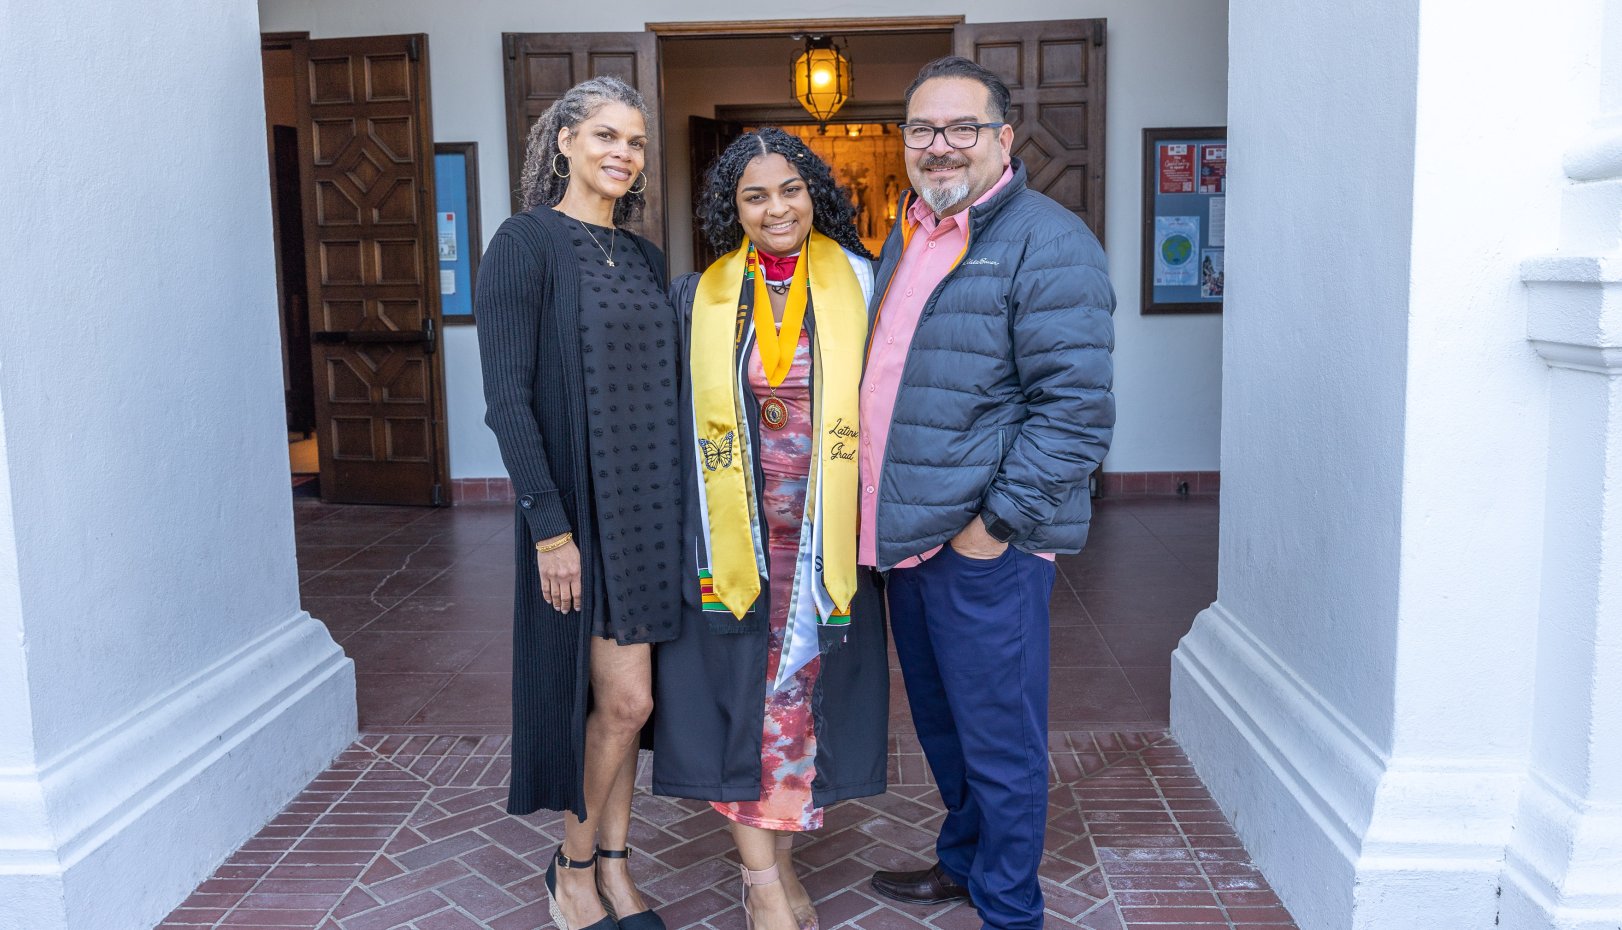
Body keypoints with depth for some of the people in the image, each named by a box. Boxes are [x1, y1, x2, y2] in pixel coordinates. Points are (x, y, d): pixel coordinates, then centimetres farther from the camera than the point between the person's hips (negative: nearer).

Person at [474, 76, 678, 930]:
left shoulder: (643, 257, 12)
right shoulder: (526, 243, -8)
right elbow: (506, 397, -14)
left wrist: (679, 503, 9)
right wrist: (550, 523, -18)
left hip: (647, 507, 6)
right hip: (579, 507, -6)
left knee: (622, 697, 12)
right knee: (625, 697, -3)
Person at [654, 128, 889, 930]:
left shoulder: (856, 285, 0)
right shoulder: (701, 297, 1)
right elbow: (676, 418, 5)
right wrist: (687, 527, 3)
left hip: (825, 537, 1)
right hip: (734, 534, 0)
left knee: (803, 695, 9)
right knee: (740, 692, 1)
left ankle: (779, 862, 25)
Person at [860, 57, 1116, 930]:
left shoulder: (1045, 242, -13)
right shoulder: (907, 238, 15)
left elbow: (1076, 408, -19)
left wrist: (996, 524, -19)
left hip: (984, 544, -8)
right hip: (907, 534, 8)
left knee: (996, 738, 5)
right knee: (940, 721, 22)